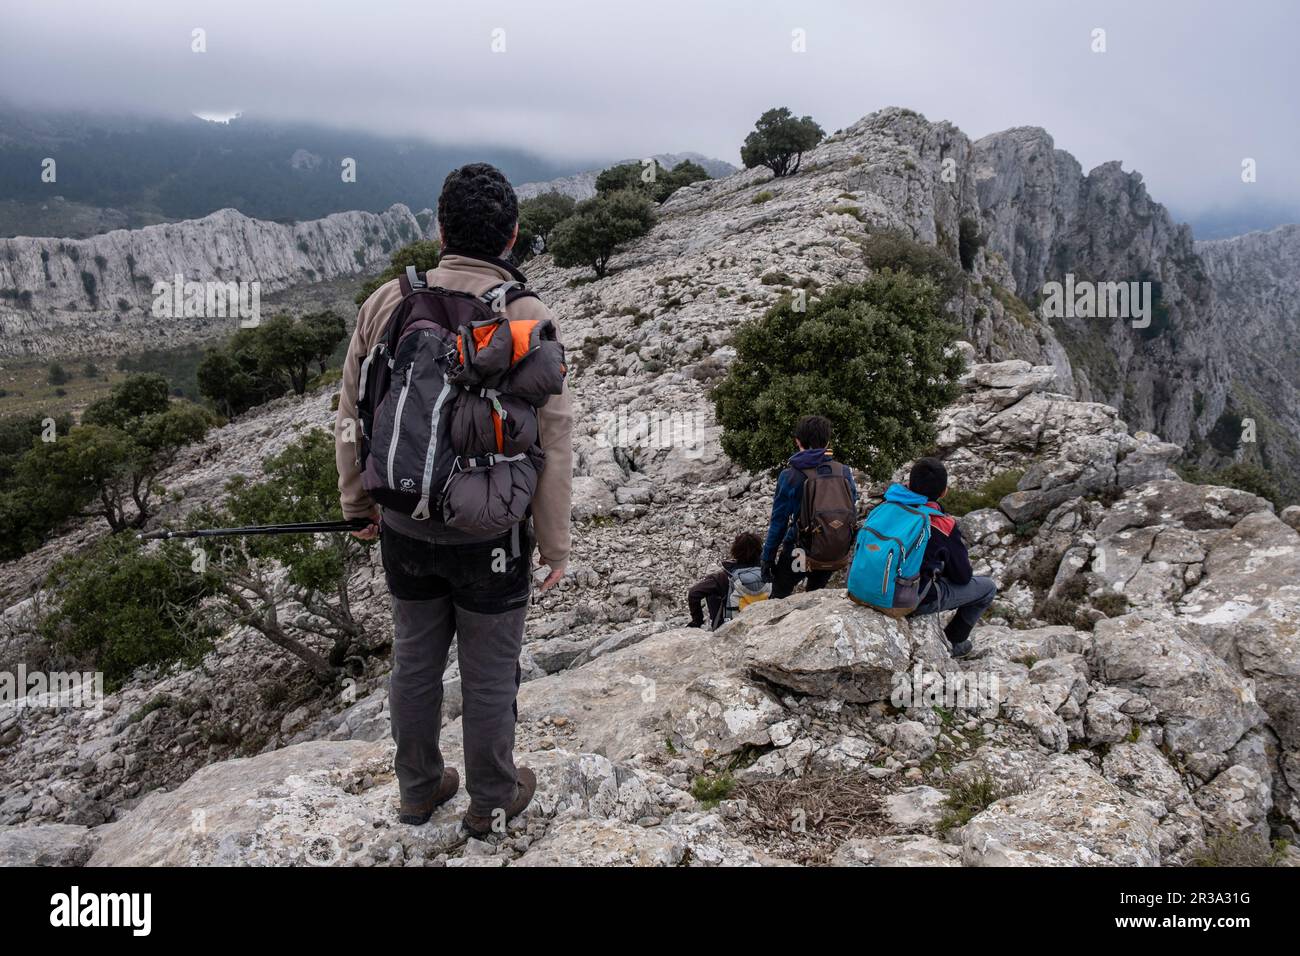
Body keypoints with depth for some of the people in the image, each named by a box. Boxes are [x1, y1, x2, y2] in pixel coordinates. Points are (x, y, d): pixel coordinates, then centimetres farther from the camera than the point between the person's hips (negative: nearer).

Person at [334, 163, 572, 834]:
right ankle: (491, 800, 35)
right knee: (489, 673, 14)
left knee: (415, 660, 21)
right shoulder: (527, 318, -15)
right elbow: (552, 445, -14)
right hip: (489, 534, -4)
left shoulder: (387, 301, -5)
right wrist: (555, 544, -3)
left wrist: (357, 501, 18)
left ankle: (419, 789, 41)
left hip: (405, 526, 4)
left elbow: (351, 415, 4)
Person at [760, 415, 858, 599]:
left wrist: (767, 558, -1)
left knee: (778, 598, 13)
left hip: (801, 554, -4)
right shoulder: (844, 472, -4)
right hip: (836, 556, 4)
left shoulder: (790, 476, -14)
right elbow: (853, 515, 3)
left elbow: (779, 522, -10)